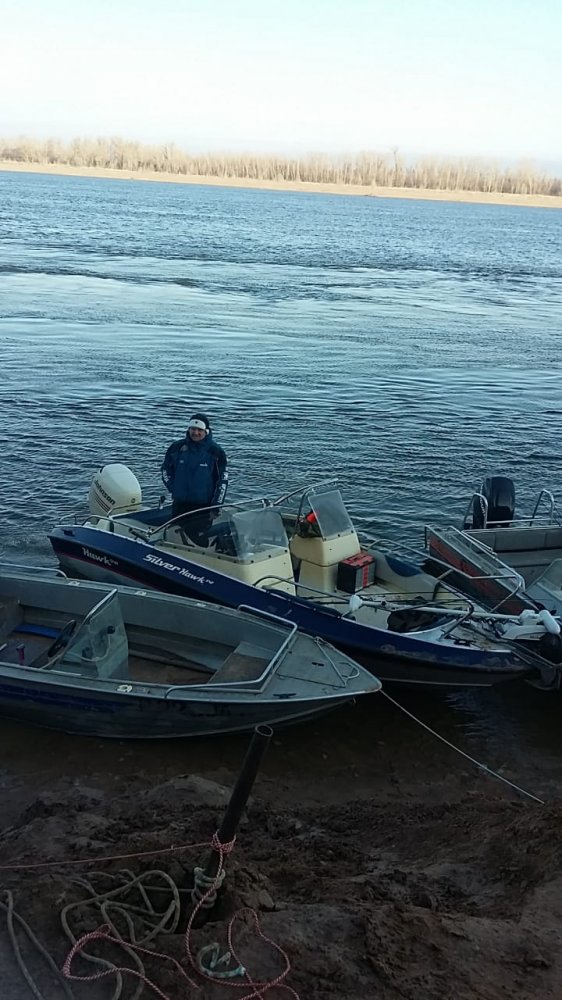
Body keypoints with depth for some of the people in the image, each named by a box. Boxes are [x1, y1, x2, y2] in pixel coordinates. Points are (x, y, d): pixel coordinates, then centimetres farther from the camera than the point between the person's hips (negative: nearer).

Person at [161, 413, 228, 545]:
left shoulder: (215, 452, -5)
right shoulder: (178, 447, 2)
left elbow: (222, 481, -3)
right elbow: (166, 469, 17)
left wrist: (215, 507, -7)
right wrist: (173, 488, 5)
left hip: (203, 506, -4)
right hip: (179, 504, 4)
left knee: (199, 543, -10)